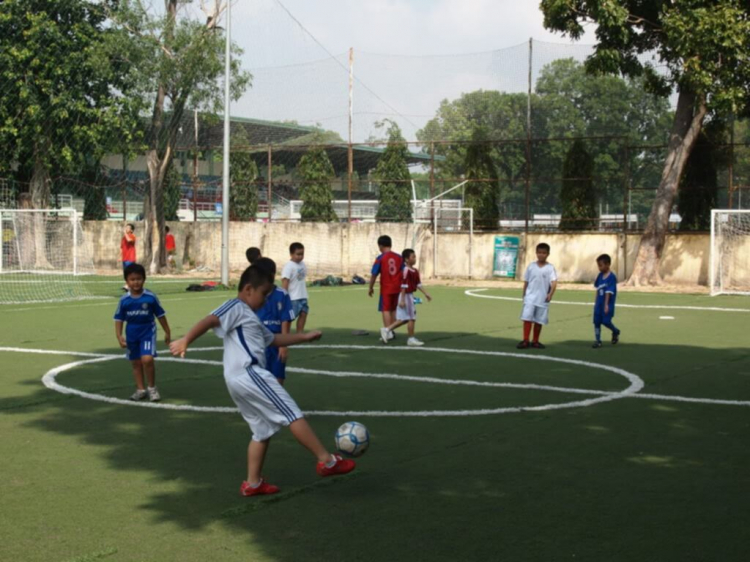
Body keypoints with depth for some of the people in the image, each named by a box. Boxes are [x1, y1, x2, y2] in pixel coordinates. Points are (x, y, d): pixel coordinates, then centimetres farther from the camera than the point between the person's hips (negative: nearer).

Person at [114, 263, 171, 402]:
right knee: (136, 363, 12)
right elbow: (119, 319, 2)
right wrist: (119, 336, -8)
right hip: (132, 335, 3)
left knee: (147, 359, -18)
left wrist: (167, 332, 6)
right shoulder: (124, 300, -5)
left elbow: (160, 315, 1)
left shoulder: (151, 297, -10)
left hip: (148, 332, -3)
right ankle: (140, 389, 26)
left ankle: (152, 388, 0)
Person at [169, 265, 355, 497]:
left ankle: (253, 483, 16)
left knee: (263, 431, 14)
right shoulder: (236, 307, -4)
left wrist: (304, 337, 36)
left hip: (240, 380, 11)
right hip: (249, 374, -11)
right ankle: (327, 461, -5)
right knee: (293, 415, -7)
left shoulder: (248, 315, 28)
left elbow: (272, 339, 37)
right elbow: (209, 321, -19)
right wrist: (185, 341, -31)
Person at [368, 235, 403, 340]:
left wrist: (371, 288, 4)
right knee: (393, 310, 16)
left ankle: (388, 332, -8)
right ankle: (391, 331, 22)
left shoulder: (380, 258, -9)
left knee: (386, 310, -1)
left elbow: (374, 275, -8)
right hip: (397, 288, 5)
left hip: (386, 289, -5)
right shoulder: (399, 257, 3)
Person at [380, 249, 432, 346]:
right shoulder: (406, 270, -19)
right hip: (406, 296, -10)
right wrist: (402, 300, -21)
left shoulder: (415, 271, 10)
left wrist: (426, 293, 12)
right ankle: (411, 339, 10)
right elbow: (404, 286, -20)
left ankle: (386, 330, 17)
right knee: (412, 318, 0)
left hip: (410, 296, 10)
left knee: (404, 318, 13)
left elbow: (418, 284, 17)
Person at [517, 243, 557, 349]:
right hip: (530, 298, 1)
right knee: (527, 318, -9)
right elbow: (526, 282, 10)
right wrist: (524, 295, 9)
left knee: (539, 320, 7)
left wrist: (551, 294, -27)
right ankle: (525, 341, -6)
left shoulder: (550, 268, -3)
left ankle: (535, 341, 18)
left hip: (543, 299, -1)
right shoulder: (531, 266, 4)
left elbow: (554, 282, -13)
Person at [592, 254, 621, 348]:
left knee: (606, 321, -7)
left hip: (608, 304, -7)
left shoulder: (612, 277, -15)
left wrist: (606, 304, -21)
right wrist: (596, 302, 15)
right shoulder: (600, 275, 6)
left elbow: (609, 292, -19)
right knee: (596, 321, 4)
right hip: (599, 303, 7)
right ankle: (598, 341, 12)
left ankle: (616, 332, 23)